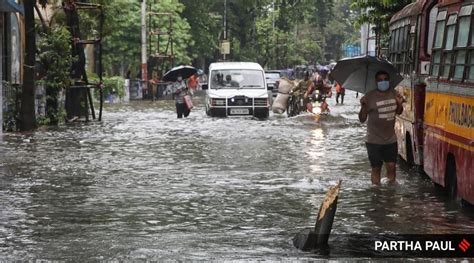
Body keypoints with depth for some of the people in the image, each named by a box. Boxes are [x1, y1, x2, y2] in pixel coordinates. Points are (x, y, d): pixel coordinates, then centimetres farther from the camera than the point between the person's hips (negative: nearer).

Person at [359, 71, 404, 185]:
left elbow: (398, 112, 19)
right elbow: (362, 119, -11)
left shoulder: (393, 94, 2)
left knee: (391, 166, 3)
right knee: (376, 168, 5)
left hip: (391, 140, 4)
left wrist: (400, 104, -3)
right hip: (374, 141, -3)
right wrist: (363, 106, -29)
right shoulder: (369, 97, -12)